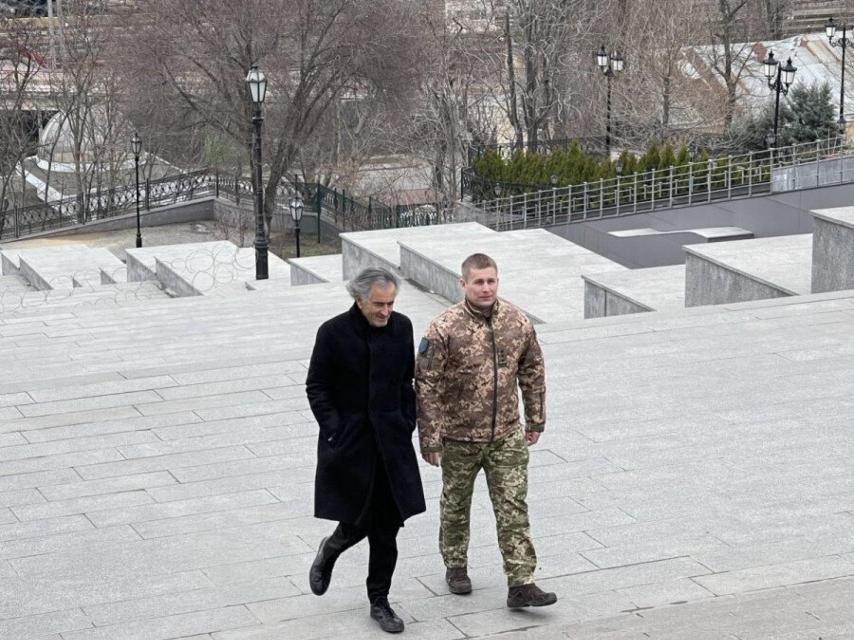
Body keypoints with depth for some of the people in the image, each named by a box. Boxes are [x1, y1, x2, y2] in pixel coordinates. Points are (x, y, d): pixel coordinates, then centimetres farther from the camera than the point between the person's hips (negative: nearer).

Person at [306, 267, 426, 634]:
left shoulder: (401, 327, 1)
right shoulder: (334, 332, -11)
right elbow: (316, 387, -4)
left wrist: (406, 425, 6)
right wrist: (335, 432, -11)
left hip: (391, 441, 4)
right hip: (349, 443, -3)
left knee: (387, 529, 6)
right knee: (357, 523, -3)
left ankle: (379, 601, 19)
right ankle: (329, 551, 32)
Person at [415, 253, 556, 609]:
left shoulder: (517, 323, -3)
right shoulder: (444, 329, -16)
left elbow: (533, 372, 10)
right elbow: (425, 385, -14)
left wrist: (536, 420, 13)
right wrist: (430, 439, -14)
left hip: (507, 436, 2)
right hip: (460, 437, -2)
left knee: (513, 508, -1)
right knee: (456, 504, 15)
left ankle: (521, 584, 0)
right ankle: (455, 567, 36)